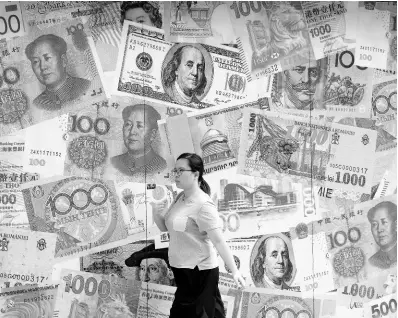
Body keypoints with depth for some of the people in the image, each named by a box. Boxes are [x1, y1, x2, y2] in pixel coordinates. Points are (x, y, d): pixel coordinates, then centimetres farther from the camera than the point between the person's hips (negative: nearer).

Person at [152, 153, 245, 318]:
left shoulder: (203, 205, -18)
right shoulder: (180, 198, 8)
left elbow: (218, 241, -21)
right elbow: (164, 227, 13)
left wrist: (234, 271, -25)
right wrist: (155, 208, -6)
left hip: (199, 272, -8)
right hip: (182, 269, 8)